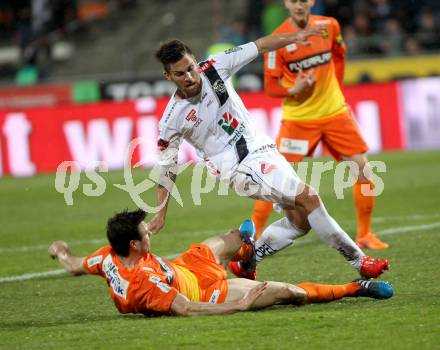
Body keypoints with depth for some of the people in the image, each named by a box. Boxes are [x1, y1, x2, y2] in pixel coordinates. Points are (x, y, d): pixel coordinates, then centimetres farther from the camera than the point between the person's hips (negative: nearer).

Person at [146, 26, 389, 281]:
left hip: (260, 146, 6)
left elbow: (259, 47, -1)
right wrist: (161, 213, 1)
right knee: (308, 197, -18)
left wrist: (294, 38, -13)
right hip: (238, 167, -6)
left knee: (300, 220, 2)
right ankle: (359, 260, -10)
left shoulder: (214, 68, -6)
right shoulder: (172, 120, -13)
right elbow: (167, 166, -2)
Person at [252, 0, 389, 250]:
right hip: (297, 118, -3)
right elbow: (270, 86, -9)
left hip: (335, 112, 4)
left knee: (363, 170, 0)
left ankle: (365, 235, 16)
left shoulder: (329, 26, -1)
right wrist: (293, 90, -27)